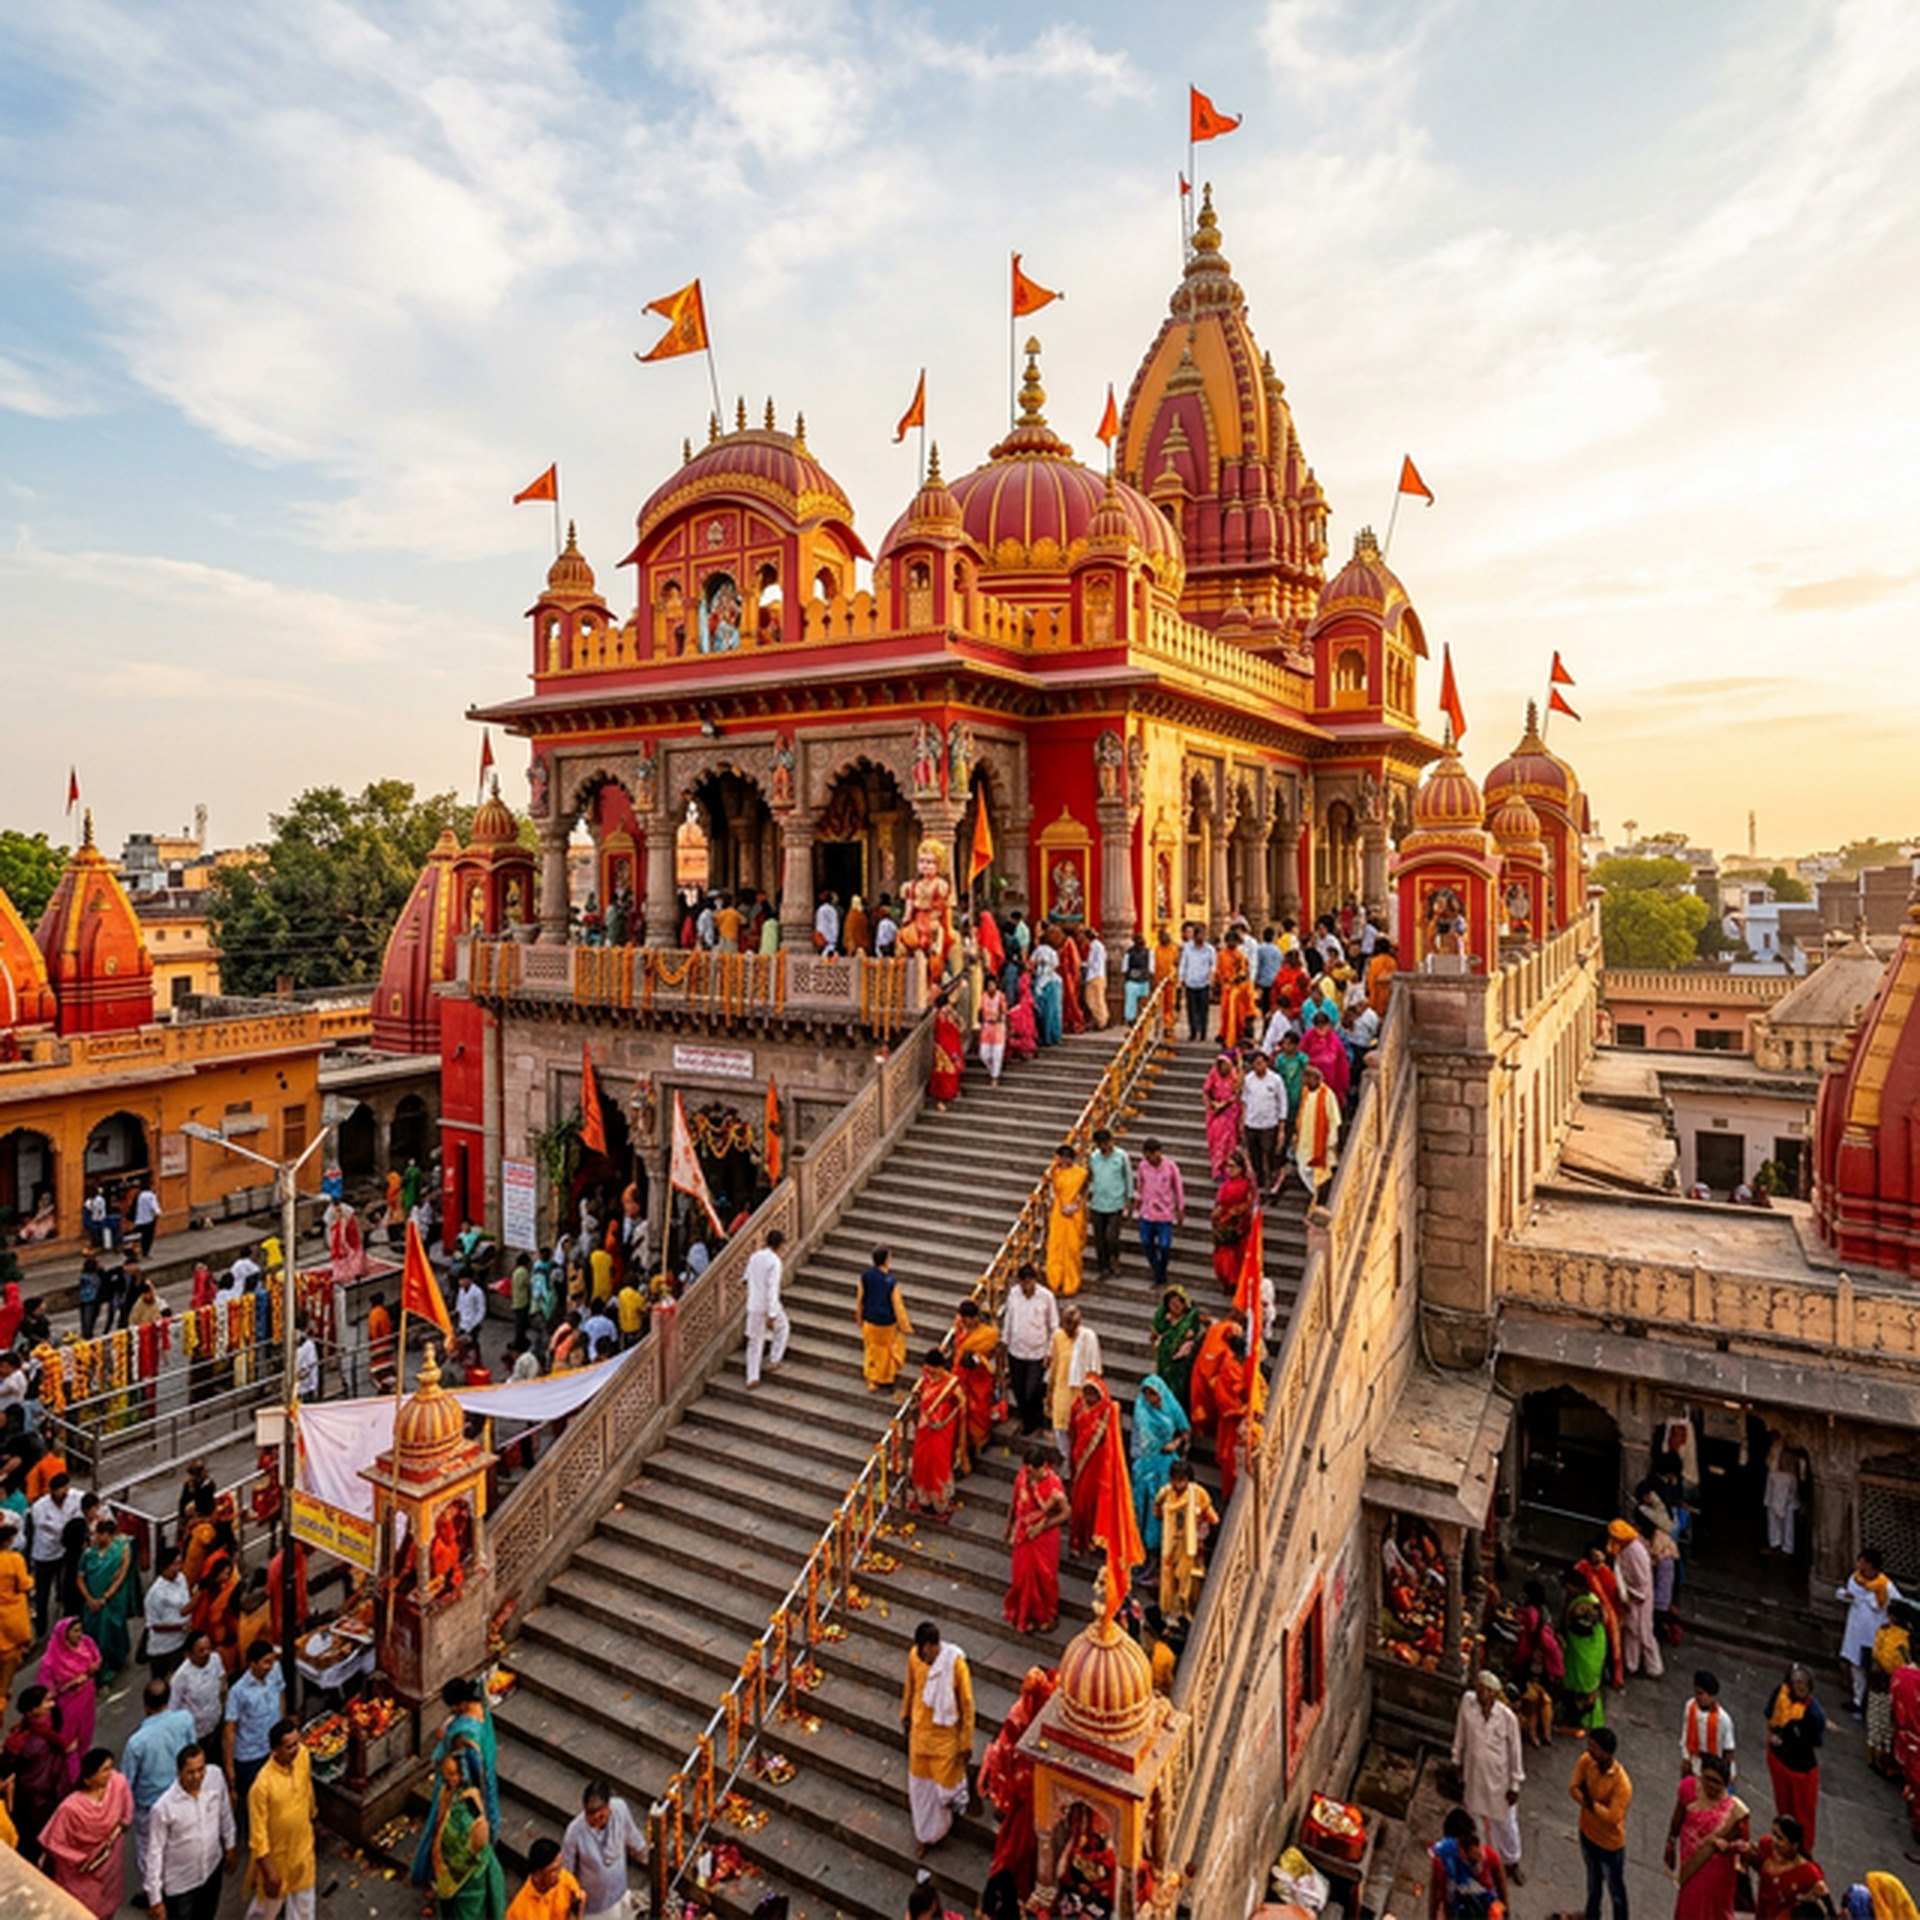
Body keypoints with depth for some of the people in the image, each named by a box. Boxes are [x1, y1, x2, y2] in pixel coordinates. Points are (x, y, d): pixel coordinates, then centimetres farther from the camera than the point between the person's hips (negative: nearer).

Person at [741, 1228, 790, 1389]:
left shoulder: (754, 1257, 3)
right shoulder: (774, 1261, -18)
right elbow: (772, 1288, -22)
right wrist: (771, 1315, -21)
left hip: (753, 1305, 6)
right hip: (768, 1306, -6)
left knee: (754, 1341, 12)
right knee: (783, 1329, 23)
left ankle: (752, 1378, 12)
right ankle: (774, 1361, 23)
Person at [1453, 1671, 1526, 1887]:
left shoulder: (1507, 1716, -24)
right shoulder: (1468, 1701, -18)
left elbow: (1515, 1752, -10)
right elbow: (1460, 1734, -4)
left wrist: (1515, 1785, -4)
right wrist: (1457, 1761, 4)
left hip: (1498, 1778, -2)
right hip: (1473, 1774, 2)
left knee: (1505, 1823, 19)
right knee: (1476, 1821, 18)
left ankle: (1512, 1863, 46)